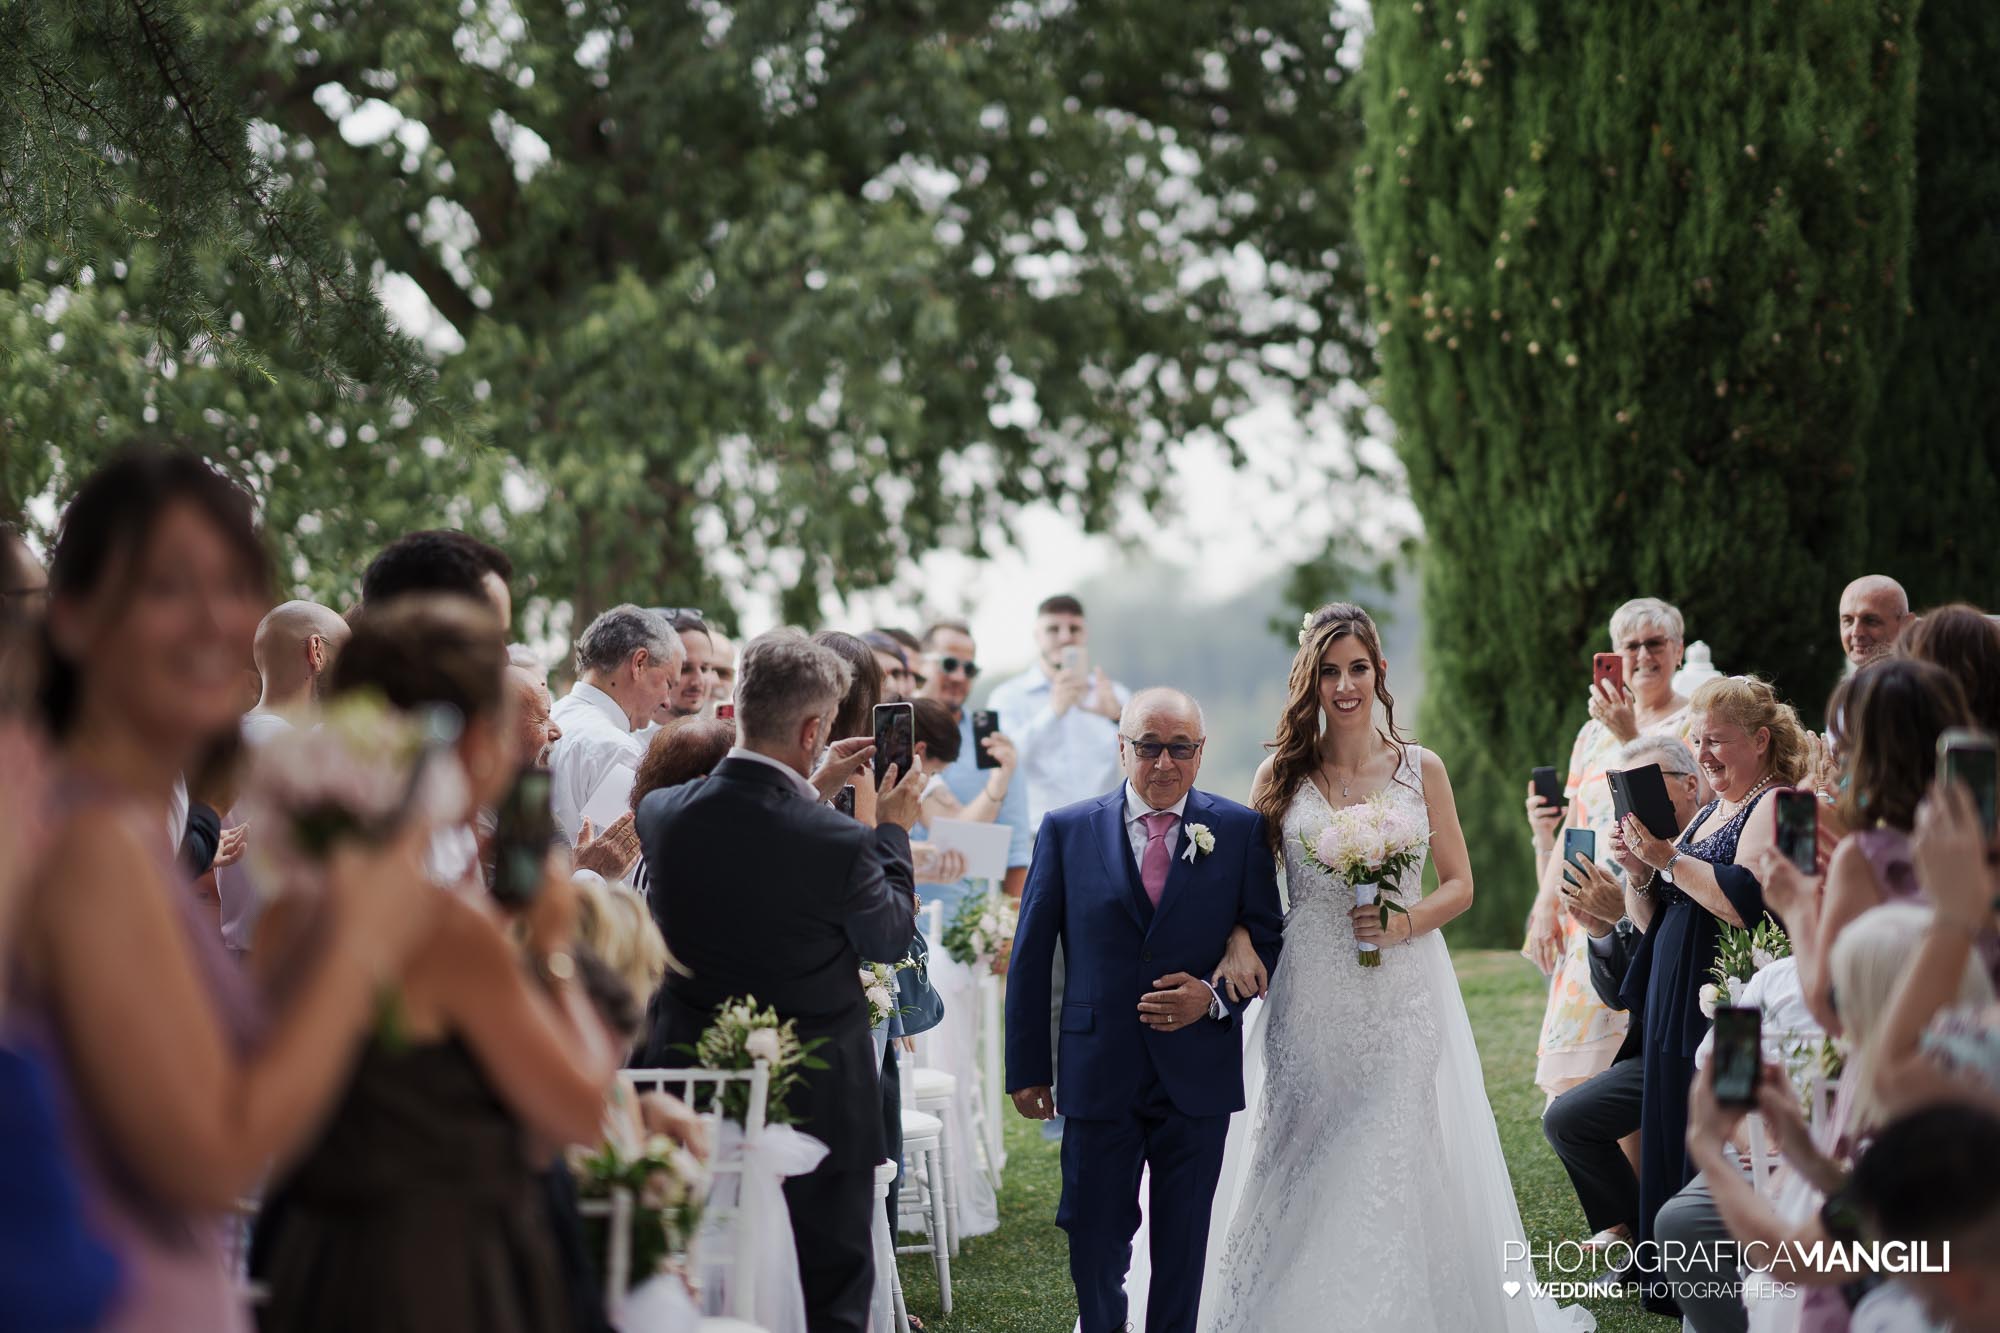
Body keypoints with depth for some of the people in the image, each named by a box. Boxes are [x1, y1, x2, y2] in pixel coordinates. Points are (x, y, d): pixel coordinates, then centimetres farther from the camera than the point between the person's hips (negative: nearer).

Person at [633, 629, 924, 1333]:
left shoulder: (662, 814, -12)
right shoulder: (839, 846, -25)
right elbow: (892, 937, -5)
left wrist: (812, 790, 14)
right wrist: (892, 828, 7)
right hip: (816, 1105, -5)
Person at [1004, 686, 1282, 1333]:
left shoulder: (1241, 830, 1)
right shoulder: (1068, 831, 0)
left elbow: (1268, 939, 5)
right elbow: (1031, 956, 3)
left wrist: (1214, 995, -15)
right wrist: (1027, 1068, 0)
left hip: (1197, 1074, 0)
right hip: (1098, 1074, 0)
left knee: (1184, 1244, 11)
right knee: (1094, 1239, 7)